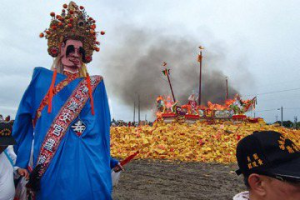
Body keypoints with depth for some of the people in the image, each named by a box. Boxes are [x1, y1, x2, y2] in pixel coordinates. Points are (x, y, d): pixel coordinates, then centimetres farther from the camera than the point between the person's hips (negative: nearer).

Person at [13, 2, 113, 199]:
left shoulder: (95, 85, 12)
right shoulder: (42, 79, 11)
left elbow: (102, 128, 10)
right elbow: (25, 121, 11)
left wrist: (104, 164, 4)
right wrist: (23, 162, 6)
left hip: (88, 160, 1)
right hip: (51, 161, 0)